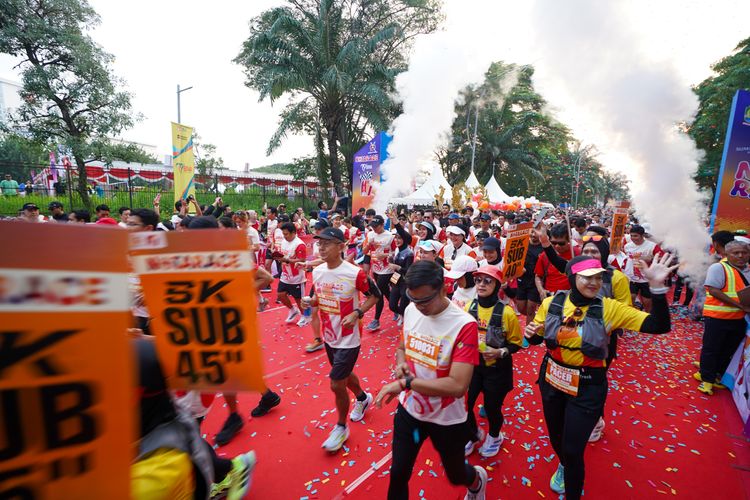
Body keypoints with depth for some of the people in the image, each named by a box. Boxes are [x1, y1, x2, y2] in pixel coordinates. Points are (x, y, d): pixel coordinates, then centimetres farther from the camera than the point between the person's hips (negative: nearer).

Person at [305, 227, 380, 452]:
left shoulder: (354, 273, -23)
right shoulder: (317, 271, -3)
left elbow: (374, 295, -10)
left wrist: (356, 313, -23)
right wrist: (310, 301, -11)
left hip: (348, 339, -7)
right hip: (329, 337, 7)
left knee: (336, 384, 0)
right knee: (344, 375, 25)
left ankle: (341, 427, 27)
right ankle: (362, 398, 55)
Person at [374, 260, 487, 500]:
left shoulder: (464, 325, -27)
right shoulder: (411, 310, -8)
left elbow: (457, 386, -31)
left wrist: (405, 383, -31)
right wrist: (400, 364, -13)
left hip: (447, 419, -3)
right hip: (409, 409, 4)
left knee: (455, 475, 23)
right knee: (398, 474, 16)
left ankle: (477, 481, 59)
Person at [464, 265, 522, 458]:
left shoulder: (506, 312, -18)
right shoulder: (469, 307, -5)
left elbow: (516, 343, -7)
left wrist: (500, 352, -23)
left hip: (496, 369, -3)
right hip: (472, 365, 3)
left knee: (492, 407, 13)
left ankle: (494, 437, 48)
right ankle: (474, 435, 39)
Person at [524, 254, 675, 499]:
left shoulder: (609, 308, -14)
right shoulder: (551, 303, -10)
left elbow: (660, 326, -19)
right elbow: (536, 339, 3)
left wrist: (657, 286, -30)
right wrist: (530, 334, -20)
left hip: (587, 387, -2)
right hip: (552, 379, 3)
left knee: (573, 449, 2)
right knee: (555, 436, 23)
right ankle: (564, 466, 60)